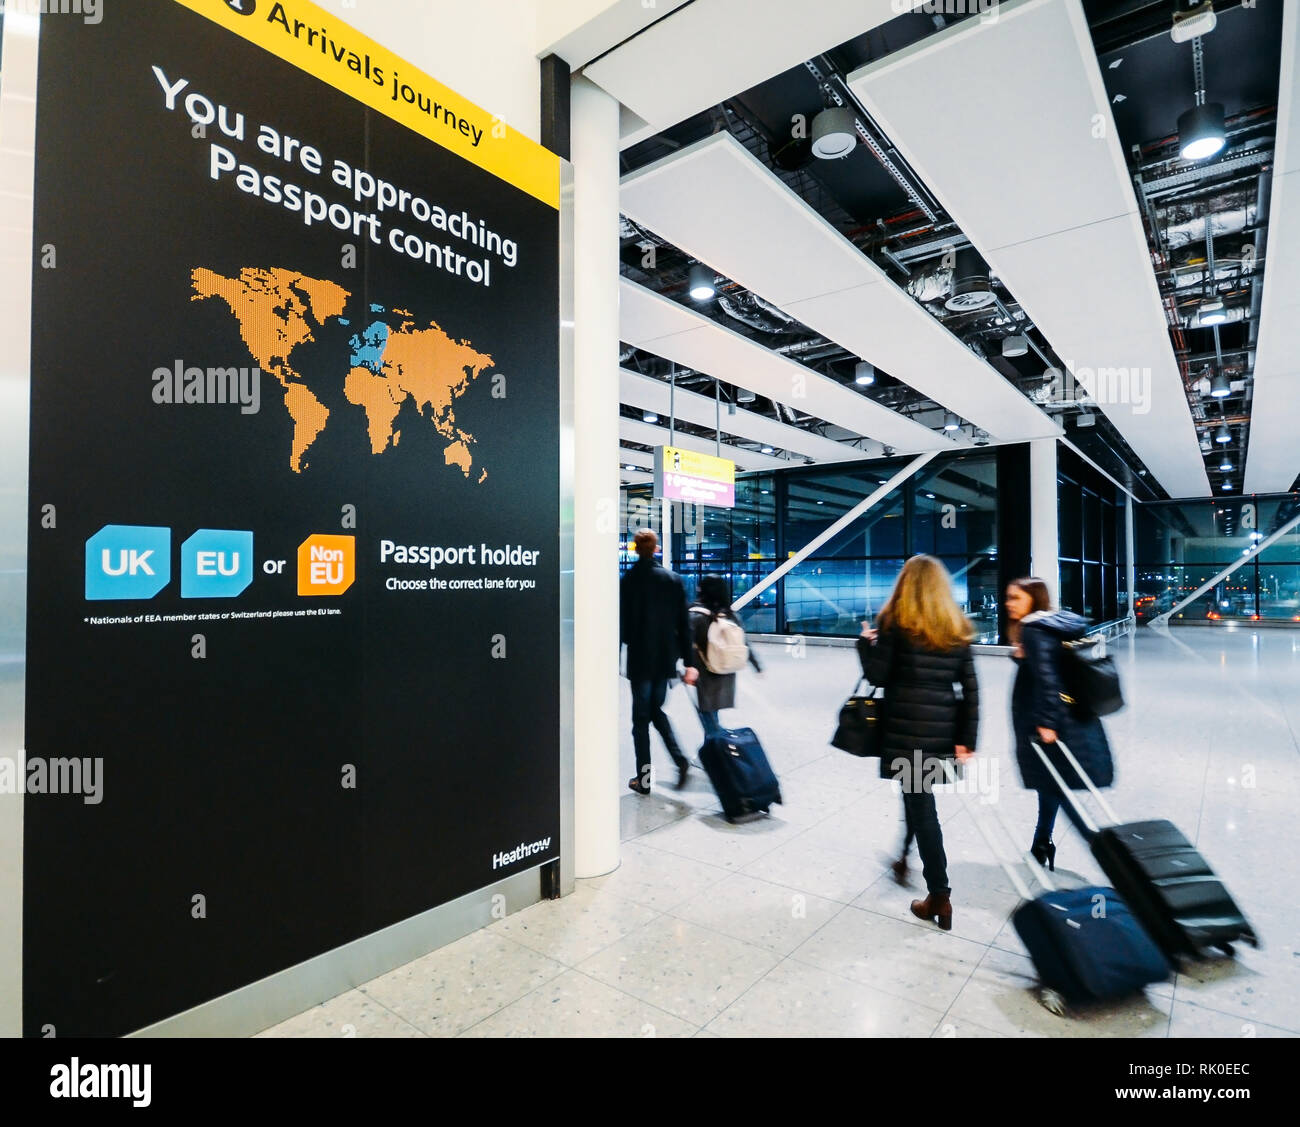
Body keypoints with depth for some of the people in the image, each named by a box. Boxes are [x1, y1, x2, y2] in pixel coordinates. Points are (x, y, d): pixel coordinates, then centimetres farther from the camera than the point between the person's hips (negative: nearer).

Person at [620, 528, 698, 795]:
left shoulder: (626, 581, -9)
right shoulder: (673, 580, -1)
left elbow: (621, 625, -6)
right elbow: (683, 624, -1)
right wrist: (689, 662, 3)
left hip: (640, 660, -3)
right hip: (666, 658, 3)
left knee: (641, 718, 7)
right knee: (656, 710, 20)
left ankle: (643, 779, 11)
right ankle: (679, 759, 4)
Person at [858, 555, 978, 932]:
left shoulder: (896, 622, -7)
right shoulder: (957, 628, 7)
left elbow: (877, 675, -8)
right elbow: (970, 688, 4)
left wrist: (866, 643, 10)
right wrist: (966, 739, 7)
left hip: (906, 727, -5)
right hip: (942, 728, 5)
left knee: (921, 804, 2)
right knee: (917, 793, 24)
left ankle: (939, 896, 6)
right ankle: (905, 858, 43)